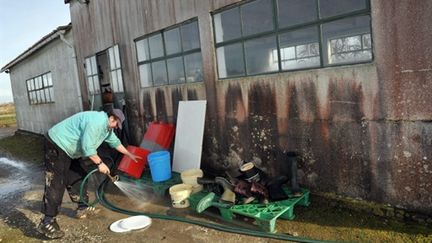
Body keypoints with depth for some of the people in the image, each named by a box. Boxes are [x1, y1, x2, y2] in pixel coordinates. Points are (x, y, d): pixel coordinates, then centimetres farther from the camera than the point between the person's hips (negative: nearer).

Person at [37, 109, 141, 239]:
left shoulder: (106, 126, 10)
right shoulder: (96, 121, -24)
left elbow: (115, 142, 24)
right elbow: (87, 147, -28)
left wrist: (130, 155, 31)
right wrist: (100, 163, -18)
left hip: (68, 149, 11)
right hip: (56, 146, -11)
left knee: (78, 177, 15)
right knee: (56, 185, -13)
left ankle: (83, 208, 28)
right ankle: (47, 223, -11)